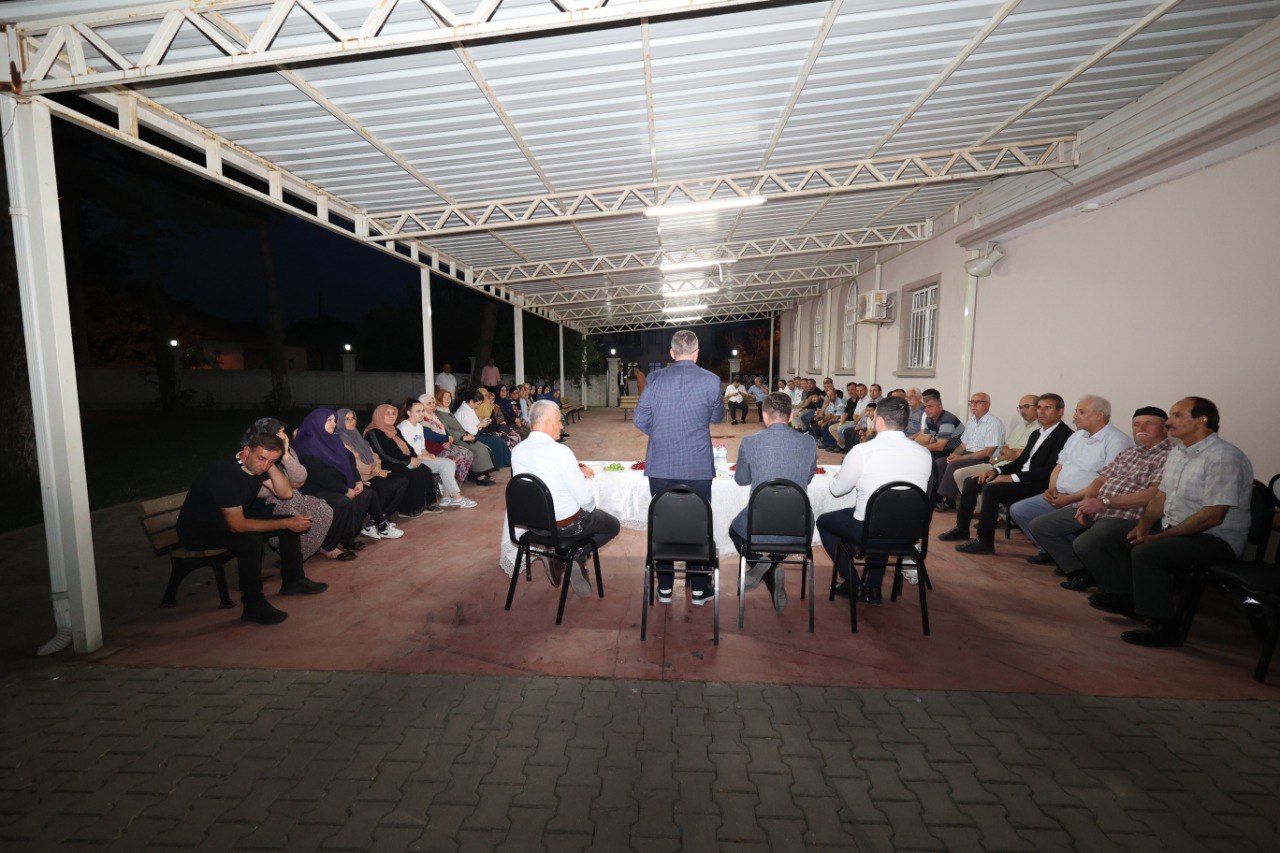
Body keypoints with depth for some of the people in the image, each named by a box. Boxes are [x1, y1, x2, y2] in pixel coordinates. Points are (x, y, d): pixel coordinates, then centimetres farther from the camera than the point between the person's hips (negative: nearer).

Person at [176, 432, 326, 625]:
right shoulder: (225, 474, -33)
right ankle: (253, 605, -24)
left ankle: (292, 580, 11)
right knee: (250, 538, -36)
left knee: (292, 522, -2)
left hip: (233, 519, 8)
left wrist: (271, 465, -22)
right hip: (198, 531, -8)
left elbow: (286, 493, -10)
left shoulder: (257, 466, -8)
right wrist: (286, 524, -29)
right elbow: (237, 526, -33)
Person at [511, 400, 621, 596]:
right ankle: (576, 558, 0)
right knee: (613, 526, 19)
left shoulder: (517, 450, -7)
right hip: (566, 524, -6)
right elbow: (585, 498, -23)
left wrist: (577, 471, 12)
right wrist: (589, 509, 0)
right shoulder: (560, 451, -27)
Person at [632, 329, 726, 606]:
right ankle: (699, 589, 22)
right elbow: (717, 417, 7)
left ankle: (665, 588, 22)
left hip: (661, 465, 1)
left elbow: (639, 419, -1)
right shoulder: (711, 380, -7)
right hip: (698, 466, -1)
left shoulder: (655, 379, -3)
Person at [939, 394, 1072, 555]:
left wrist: (1013, 477, -21)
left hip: (1037, 484, -9)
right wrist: (996, 471, 3)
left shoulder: (1065, 435, -10)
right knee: (971, 482, 1)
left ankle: (985, 542, -21)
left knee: (991, 489, -30)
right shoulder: (1036, 434, 19)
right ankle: (962, 529, 9)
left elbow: (1049, 470, -19)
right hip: (1021, 478, 9)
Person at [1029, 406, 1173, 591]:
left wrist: (1104, 502, -18)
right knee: (1039, 526, -2)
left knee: (1083, 544, -32)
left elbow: (1154, 494, -18)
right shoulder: (1128, 452, 21)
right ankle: (1079, 571, 3)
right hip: (1095, 507, 8)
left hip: (1126, 515, -8)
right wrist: (1087, 501, -3)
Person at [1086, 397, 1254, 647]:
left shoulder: (1224, 457, -16)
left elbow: (1213, 516, -22)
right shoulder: (1177, 451, 12)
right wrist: (1144, 525, -3)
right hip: (1172, 528, 9)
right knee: (1108, 542, -2)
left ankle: (1162, 626, -18)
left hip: (1215, 539, -9)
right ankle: (1125, 597, -5)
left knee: (1146, 553, -31)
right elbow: (1161, 496, 15)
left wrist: (1159, 537, -22)